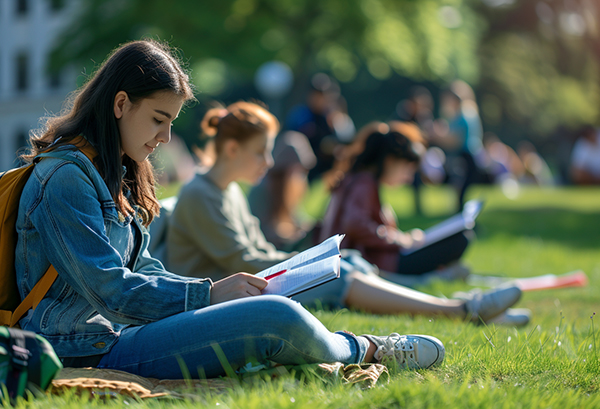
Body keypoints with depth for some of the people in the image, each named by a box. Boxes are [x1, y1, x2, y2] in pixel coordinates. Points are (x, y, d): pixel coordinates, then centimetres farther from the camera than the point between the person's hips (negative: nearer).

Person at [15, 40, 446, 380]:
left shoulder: (112, 176, 19)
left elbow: (142, 271, 18)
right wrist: (209, 294, -15)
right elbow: (110, 289, -18)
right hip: (91, 352, -11)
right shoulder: (66, 176, -14)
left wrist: (223, 289, 4)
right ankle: (363, 351, 8)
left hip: (117, 328, 11)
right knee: (278, 319, -18)